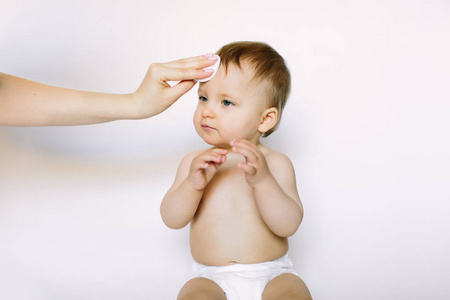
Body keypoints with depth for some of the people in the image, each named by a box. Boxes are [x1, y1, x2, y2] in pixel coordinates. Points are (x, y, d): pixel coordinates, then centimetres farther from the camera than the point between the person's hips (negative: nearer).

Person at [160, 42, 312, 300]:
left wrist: (262, 180, -28)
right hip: (213, 279, 1)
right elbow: (172, 220, -1)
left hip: (271, 275, 0)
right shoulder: (194, 162, 6)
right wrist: (193, 184, -20)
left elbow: (288, 226, -12)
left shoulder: (276, 163, -1)